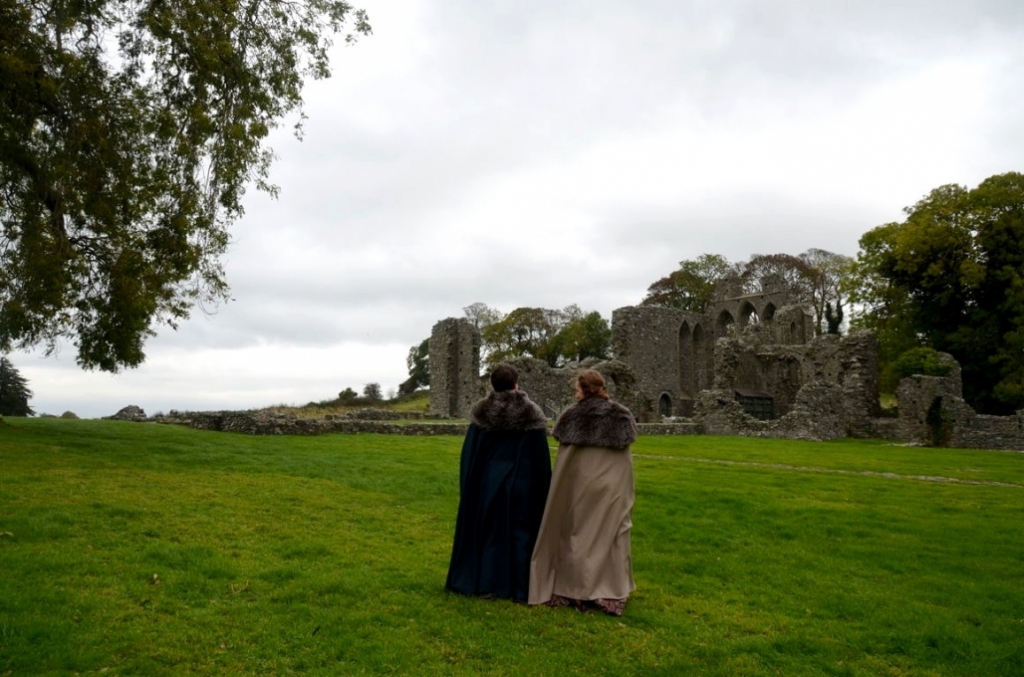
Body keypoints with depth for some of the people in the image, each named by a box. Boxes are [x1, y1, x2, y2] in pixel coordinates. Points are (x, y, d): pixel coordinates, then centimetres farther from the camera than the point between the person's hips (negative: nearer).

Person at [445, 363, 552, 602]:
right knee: (518, 531, 7)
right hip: (520, 483, -2)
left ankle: (481, 582, 19)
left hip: (486, 482, 2)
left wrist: (469, 485, 9)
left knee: (485, 529, 12)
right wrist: (542, 491, 2)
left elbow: (469, 453, 0)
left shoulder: (481, 412, -4)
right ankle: (518, 587, 11)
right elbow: (541, 457, -6)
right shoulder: (531, 413, -9)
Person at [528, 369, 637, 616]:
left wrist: (564, 492, 6)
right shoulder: (622, 417, 1)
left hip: (579, 486, -1)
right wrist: (624, 493, 10)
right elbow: (624, 461, 3)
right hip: (613, 487, 1)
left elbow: (564, 459, -3)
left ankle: (575, 590, 15)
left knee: (578, 534, 10)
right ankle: (611, 593, 8)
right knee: (609, 535, 7)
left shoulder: (573, 416, -5)